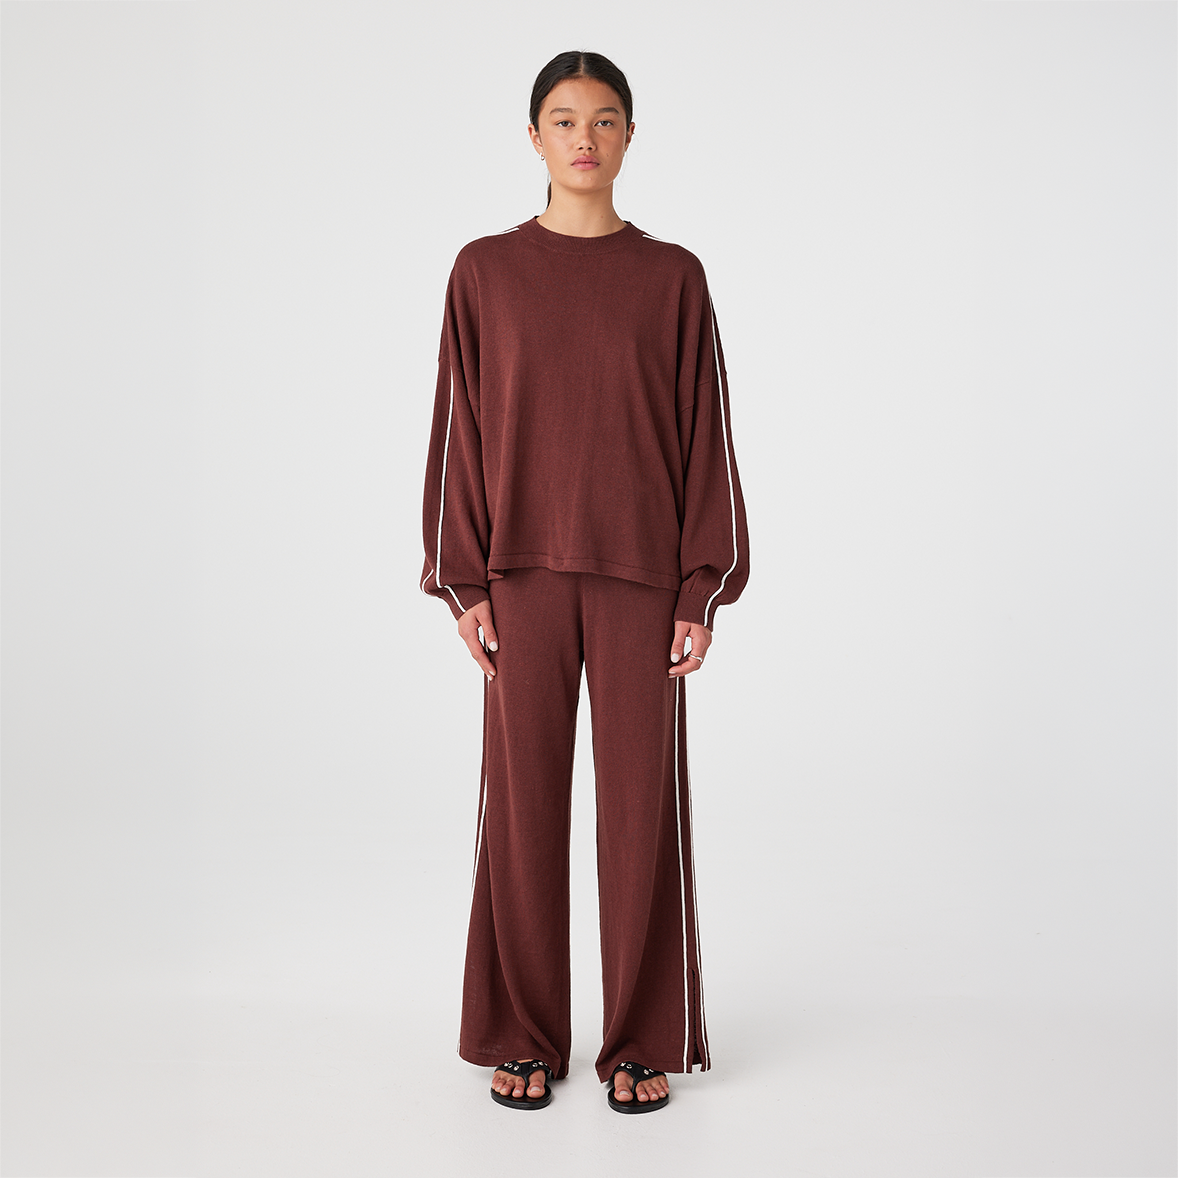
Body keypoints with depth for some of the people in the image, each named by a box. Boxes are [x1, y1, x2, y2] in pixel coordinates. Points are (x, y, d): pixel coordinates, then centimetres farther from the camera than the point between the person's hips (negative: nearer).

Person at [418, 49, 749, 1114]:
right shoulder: (485, 273, 5)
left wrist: (704, 589, -4)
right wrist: (463, 582, -4)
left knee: (643, 803, 3)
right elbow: (460, 431, 3)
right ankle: (524, 1036, 19)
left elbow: (705, 438, 2)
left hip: (641, 573, 0)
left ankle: (644, 1042, 17)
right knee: (524, 799, 5)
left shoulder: (673, 278, 4)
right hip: (524, 571, 1)